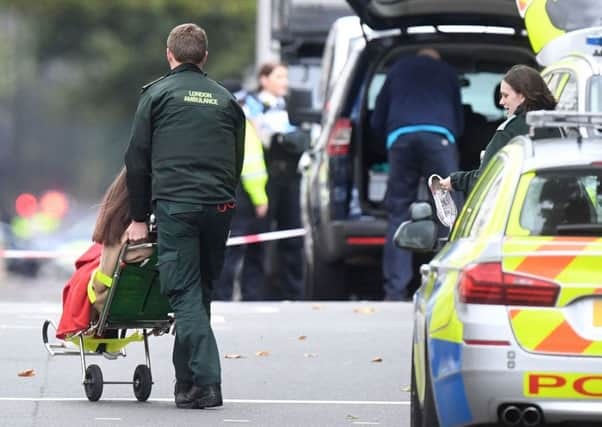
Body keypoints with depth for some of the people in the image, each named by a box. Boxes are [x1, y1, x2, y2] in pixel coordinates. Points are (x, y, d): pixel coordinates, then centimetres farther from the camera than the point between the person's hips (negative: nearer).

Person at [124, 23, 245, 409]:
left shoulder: (158, 94, 7)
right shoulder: (226, 100, 19)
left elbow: (138, 158, 6)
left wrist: (139, 217, 12)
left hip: (175, 204, -4)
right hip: (220, 206, 4)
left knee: (185, 293, -5)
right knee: (201, 291, 13)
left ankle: (206, 382, -17)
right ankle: (187, 381, 17)